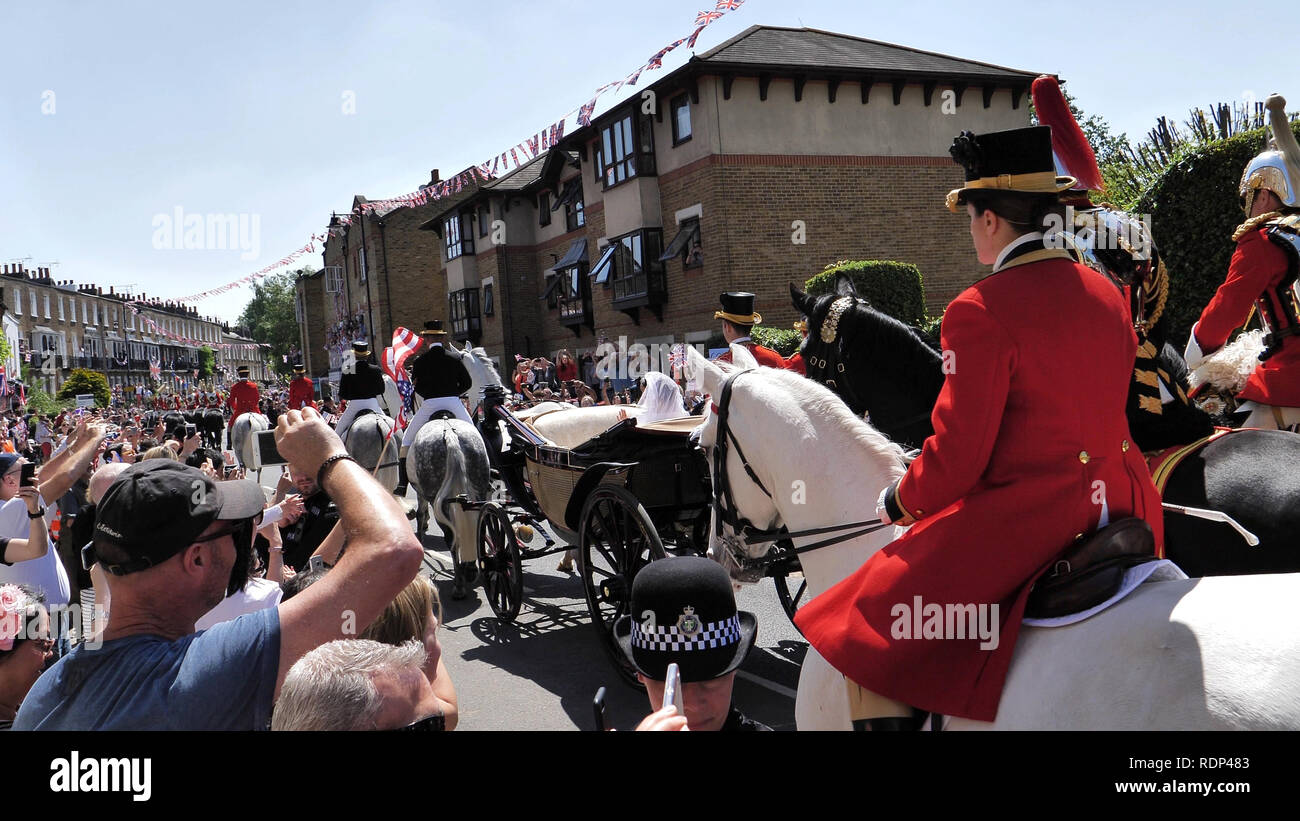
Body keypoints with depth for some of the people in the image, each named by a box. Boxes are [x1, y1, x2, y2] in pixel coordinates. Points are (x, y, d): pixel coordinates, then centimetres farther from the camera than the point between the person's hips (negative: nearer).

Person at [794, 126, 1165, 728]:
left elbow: (956, 457, -17)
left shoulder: (981, 311, -18)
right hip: (1117, 503, 8)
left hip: (1019, 522, -8)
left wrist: (899, 503, 1)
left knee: (866, 634, 3)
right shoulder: (1107, 294, 6)